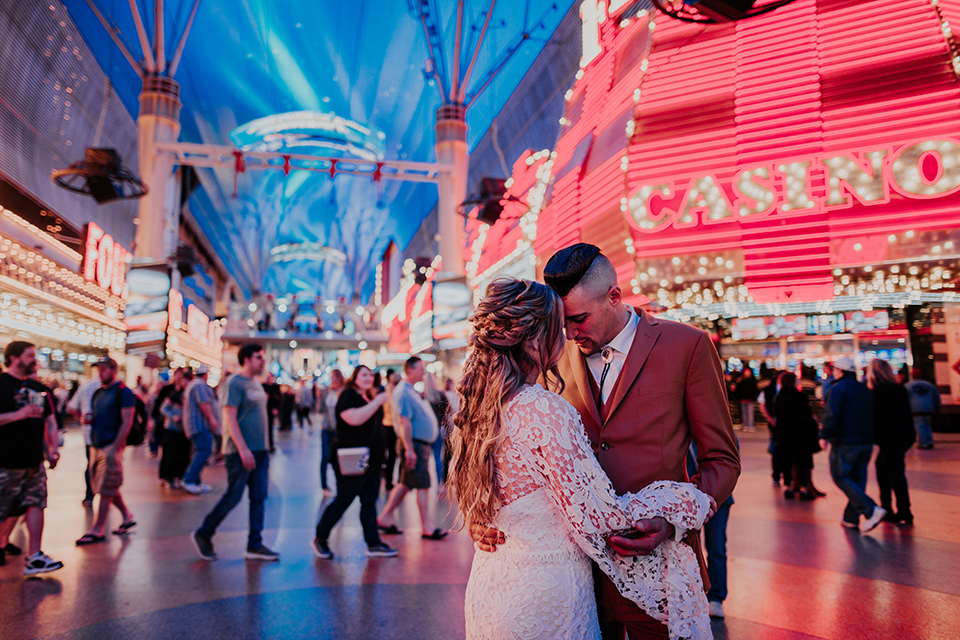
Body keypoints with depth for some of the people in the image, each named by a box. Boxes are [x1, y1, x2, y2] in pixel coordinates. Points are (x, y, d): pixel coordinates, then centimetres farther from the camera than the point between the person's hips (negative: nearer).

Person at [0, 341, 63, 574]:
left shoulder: (38, 388, 13)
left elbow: (49, 420, 19)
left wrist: (53, 448, 9)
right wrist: (19, 415, -22)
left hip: (34, 460, 6)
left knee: (35, 504, 3)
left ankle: (34, 557, 7)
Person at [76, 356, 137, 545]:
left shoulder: (122, 392, -10)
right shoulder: (99, 393, 15)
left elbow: (127, 422, -16)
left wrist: (114, 448, -20)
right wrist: (88, 419, 4)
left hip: (111, 446, -8)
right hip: (97, 446, 8)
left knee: (106, 489, -3)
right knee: (109, 487, 12)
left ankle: (97, 530, 2)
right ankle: (127, 517, 25)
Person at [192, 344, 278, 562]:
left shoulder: (256, 383, 15)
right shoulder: (235, 383, -11)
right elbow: (230, 419, -17)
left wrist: (263, 447, 16)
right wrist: (243, 449, -22)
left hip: (260, 450, 8)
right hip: (241, 451, -8)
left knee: (259, 497, 7)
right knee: (233, 496, -1)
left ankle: (255, 545, 14)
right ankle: (203, 534, 19)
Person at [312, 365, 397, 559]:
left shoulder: (370, 398, 16)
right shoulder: (348, 396, -10)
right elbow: (354, 418, -28)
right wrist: (377, 401, -23)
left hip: (371, 461, 8)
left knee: (369, 501, 8)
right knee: (343, 500, 0)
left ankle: (374, 544, 12)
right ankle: (320, 539, 16)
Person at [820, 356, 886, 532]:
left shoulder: (837, 389, -10)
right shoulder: (865, 390, 14)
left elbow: (831, 415, -20)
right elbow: (872, 415, 18)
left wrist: (824, 435, -12)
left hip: (845, 443, -8)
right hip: (866, 442, 8)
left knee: (841, 478, 0)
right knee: (857, 479, 11)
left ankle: (871, 509, -13)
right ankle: (850, 518, 16)